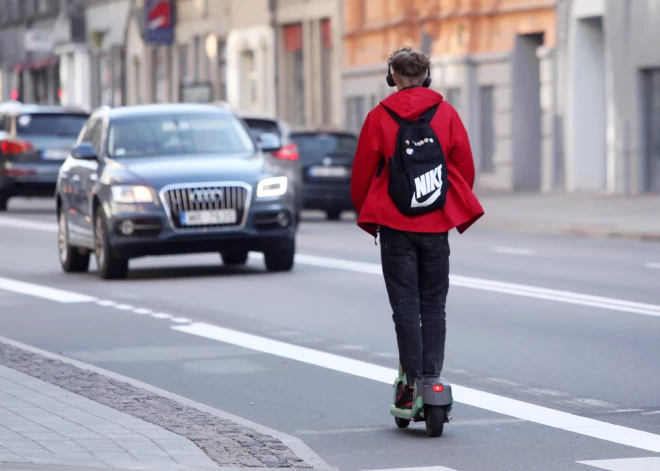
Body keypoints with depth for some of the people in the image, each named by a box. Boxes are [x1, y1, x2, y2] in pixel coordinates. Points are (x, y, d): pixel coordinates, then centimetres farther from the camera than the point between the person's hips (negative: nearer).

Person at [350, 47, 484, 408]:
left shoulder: (379, 117, -4)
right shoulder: (445, 113, 1)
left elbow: (362, 173, 0)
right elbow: (465, 167, 4)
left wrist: (365, 213, 17)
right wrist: (458, 212, 20)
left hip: (395, 226, -1)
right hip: (436, 228, 2)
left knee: (405, 306, 2)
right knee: (433, 307, 9)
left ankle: (413, 382, -4)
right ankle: (432, 378, 1)